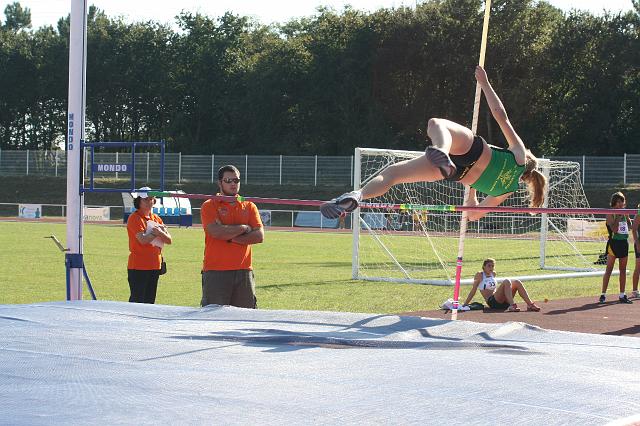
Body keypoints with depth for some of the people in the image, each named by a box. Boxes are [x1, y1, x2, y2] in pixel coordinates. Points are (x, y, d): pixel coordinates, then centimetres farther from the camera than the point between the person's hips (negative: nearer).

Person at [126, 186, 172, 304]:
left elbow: (168, 240, 8)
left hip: (155, 266, 7)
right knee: (137, 301, -7)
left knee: (150, 301, 9)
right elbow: (142, 239, -20)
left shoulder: (156, 218, 14)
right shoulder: (134, 218, -8)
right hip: (138, 267, -7)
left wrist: (160, 232, -12)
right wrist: (155, 233, -5)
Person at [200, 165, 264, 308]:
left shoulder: (249, 206, 14)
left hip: (244, 270, 3)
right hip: (216, 271, -3)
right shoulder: (209, 206, 3)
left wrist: (230, 237, -8)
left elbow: (259, 236, 1)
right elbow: (216, 232, -14)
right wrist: (244, 228, -4)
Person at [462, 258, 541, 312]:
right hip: (492, 302, -7)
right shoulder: (480, 275, 1)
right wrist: (465, 304, -2)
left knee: (517, 282, -8)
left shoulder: (493, 274, 21)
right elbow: (473, 290, 0)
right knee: (506, 282, -29)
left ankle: (530, 304, -17)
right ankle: (512, 305, -47)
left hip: (502, 302, 7)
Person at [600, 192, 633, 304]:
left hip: (624, 242, 6)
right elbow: (614, 229, -19)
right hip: (614, 242, -6)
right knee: (609, 269, -5)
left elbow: (630, 225, 13)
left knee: (623, 269, 8)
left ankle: (622, 295, 14)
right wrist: (619, 216, -19)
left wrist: (626, 214, 6)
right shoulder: (610, 214, -8)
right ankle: (603, 295, -3)